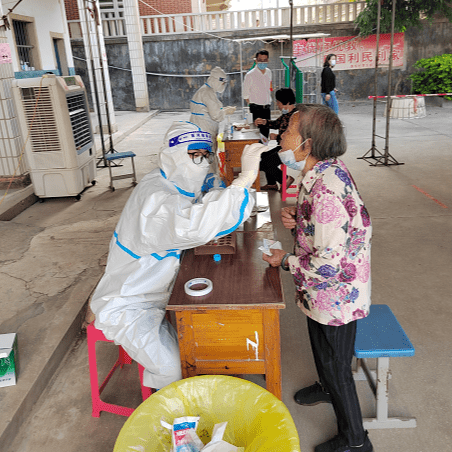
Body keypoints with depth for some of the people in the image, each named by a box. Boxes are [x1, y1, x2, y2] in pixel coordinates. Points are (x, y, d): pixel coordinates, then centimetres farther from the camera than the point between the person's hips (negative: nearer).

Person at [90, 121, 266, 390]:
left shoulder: (178, 187, 0)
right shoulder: (155, 198, -32)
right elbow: (194, 227, -51)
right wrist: (245, 178, -51)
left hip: (151, 294, 9)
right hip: (126, 308, -9)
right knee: (172, 370, -17)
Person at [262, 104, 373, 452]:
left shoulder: (326, 190, -35)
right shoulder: (327, 168, -4)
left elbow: (328, 264, -31)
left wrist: (286, 261, -16)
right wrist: (295, 214, -5)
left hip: (336, 294, -9)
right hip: (326, 292, 9)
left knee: (335, 364, 10)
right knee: (321, 346, 31)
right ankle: (327, 388, 60)